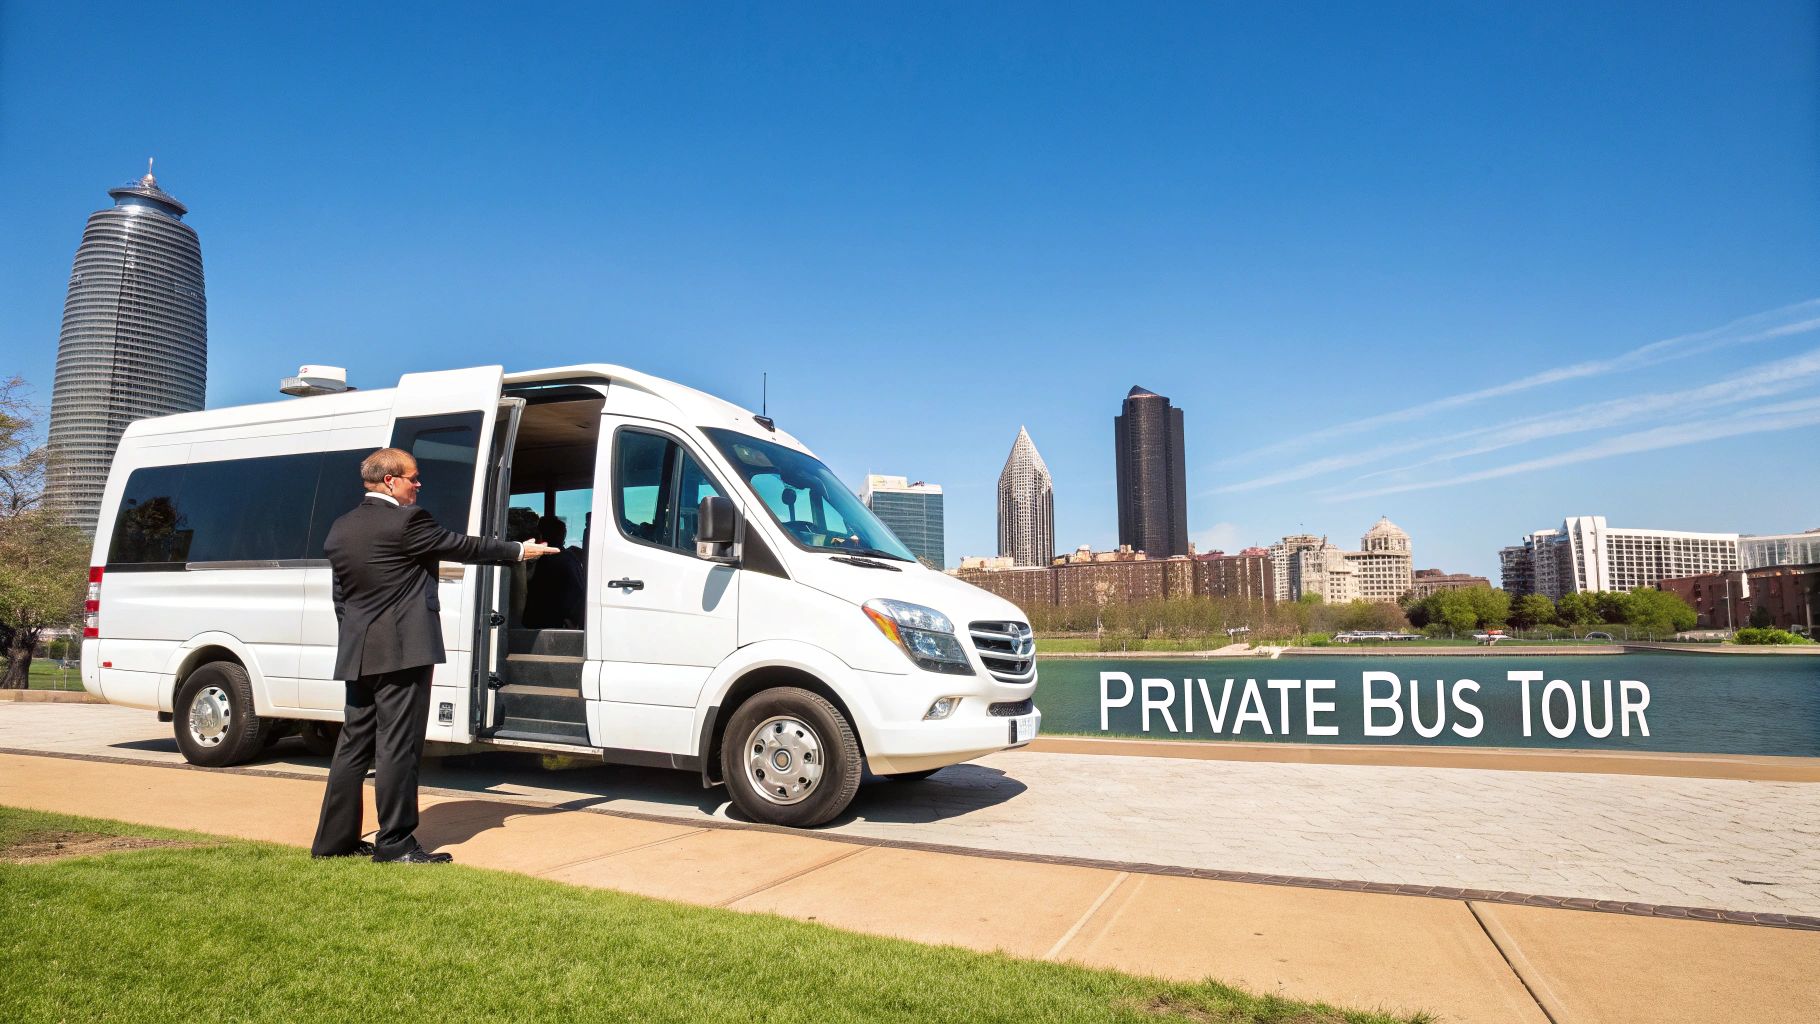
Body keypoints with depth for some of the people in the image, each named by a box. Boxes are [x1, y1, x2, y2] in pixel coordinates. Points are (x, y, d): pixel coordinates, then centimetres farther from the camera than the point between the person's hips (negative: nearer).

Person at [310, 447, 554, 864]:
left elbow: (341, 596, 17)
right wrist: (518, 551, 8)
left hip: (358, 656, 8)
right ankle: (395, 843, 3)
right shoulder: (406, 520, -12)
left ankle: (333, 839, 21)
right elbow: (461, 547, -4)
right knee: (398, 747, -3)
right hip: (402, 650, -8)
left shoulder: (341, 528, 13)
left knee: (354, 744, 14)